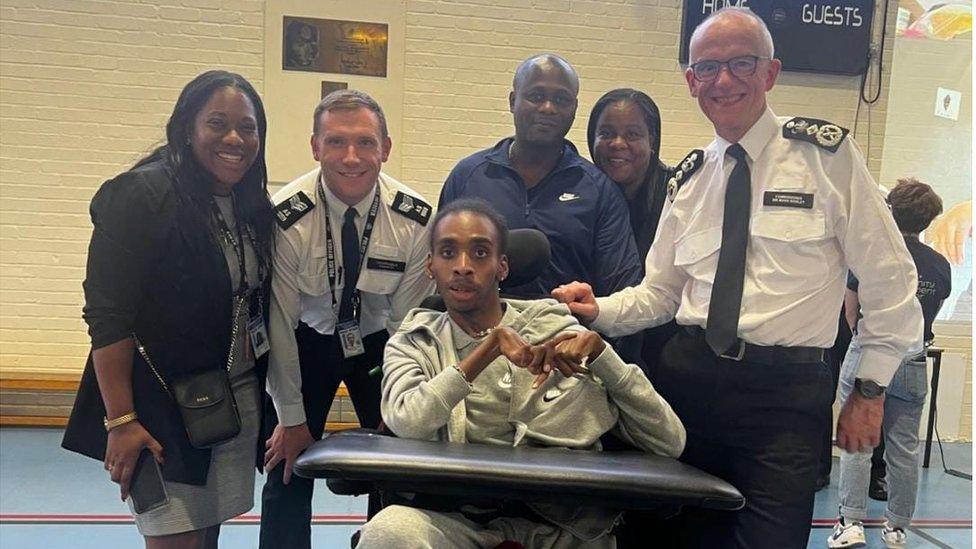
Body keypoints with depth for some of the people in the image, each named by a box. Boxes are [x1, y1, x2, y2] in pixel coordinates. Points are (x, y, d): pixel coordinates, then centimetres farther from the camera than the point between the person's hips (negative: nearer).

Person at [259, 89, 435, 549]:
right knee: (290, 471, -3)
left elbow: (408, 320, -10)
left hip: (380, 340, 1)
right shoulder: (286, 216, -24)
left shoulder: (414, 218, -20)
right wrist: (291, 417, -9)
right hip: (307, 340, -1)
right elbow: (279, 321, -16)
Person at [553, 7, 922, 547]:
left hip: (786, 390, -3)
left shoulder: (827, 151, -2)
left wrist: (870, 388, -1)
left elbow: (889, 281, 0)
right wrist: (601, 311, -4)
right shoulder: (689, 178, 11)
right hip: (688, 377, 4)